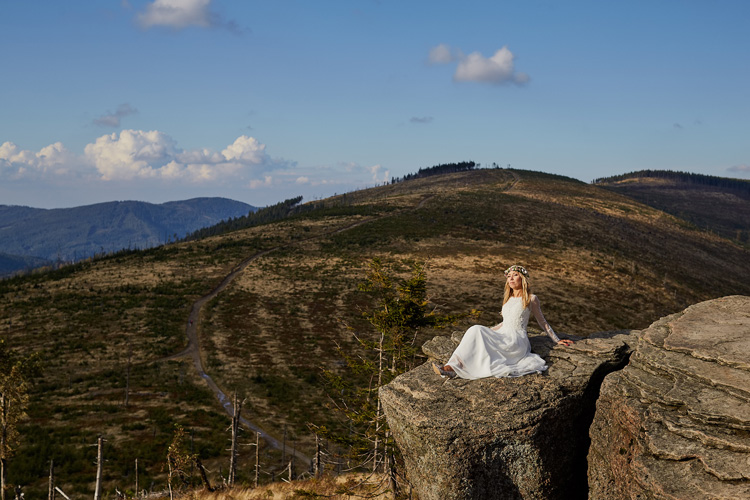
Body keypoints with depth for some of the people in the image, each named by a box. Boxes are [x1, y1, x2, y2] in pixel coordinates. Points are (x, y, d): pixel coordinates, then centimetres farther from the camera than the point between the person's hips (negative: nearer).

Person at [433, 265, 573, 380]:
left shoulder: (531, 299, 4)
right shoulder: (508, 298, 22)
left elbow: (542, 323, 13)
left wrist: (557, 340, 15)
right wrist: (488, 330, 26)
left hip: (517, 340, -6)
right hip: (503, 337, 6)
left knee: (477, 332, -29)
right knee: (476, 330, -26)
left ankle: (453, 369, -37)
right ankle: (452, 366, -40)